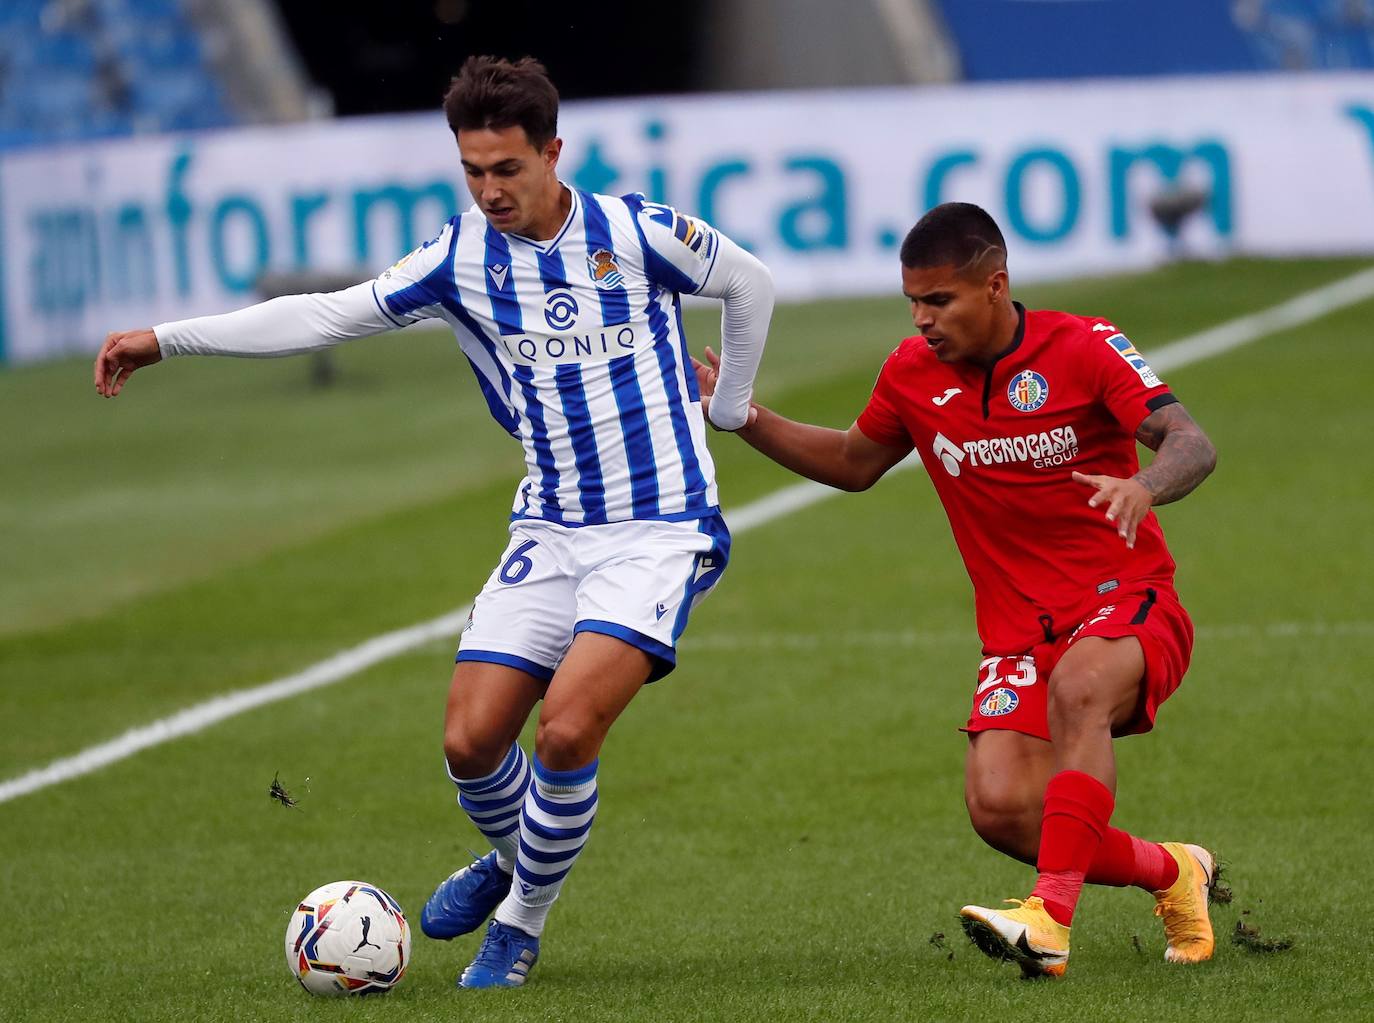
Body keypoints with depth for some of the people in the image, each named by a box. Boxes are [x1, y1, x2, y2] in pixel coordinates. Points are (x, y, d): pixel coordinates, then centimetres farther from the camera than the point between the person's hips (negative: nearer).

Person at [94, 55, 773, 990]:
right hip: (551, 532, 4)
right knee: (471, 739, -7)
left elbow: (750, 282, 10)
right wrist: (167, 340, -3)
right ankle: (513, 859, 28)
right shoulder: (462, 259, 0)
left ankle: (522, 922, 2)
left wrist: (727, 409, 17)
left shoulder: (636, 233, -8)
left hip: (659, 533, -4)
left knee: (567, 729, -22)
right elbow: (328, 315, 1)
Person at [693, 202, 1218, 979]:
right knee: (1000, 808, -19)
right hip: (1020, 630, 4)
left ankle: (1051, 921, -43)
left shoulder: (1083, 348, -9)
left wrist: (1144, 486, -41)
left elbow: (1191, 444, -18)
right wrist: (750, 422, 9)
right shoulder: (913, 374, 5)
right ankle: (1170, 873, 7)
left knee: (1078, 689, -39)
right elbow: (856, 463, 23)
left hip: (1128, 602, -4)